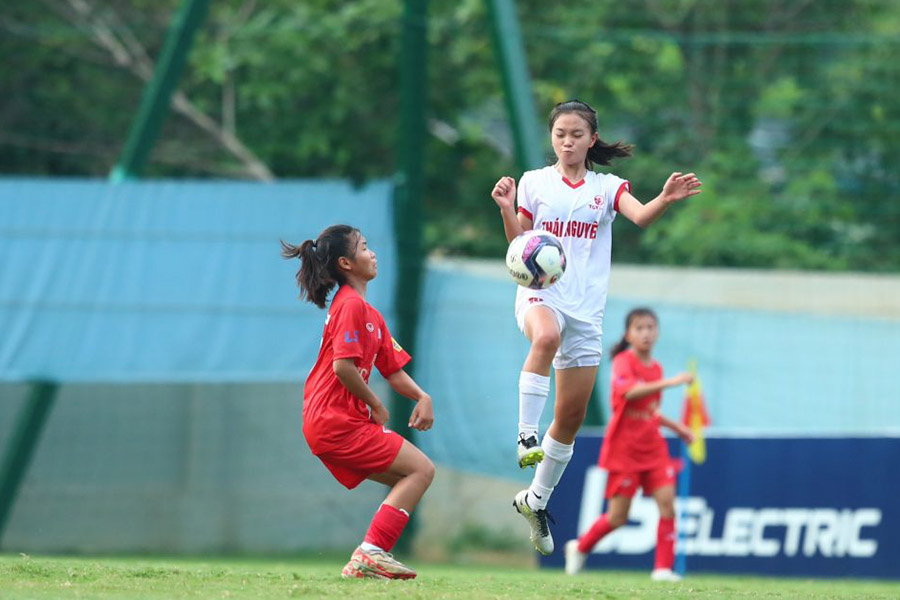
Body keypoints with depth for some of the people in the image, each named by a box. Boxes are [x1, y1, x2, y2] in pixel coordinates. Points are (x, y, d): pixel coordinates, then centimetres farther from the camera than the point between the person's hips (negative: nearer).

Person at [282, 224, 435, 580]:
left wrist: (422, 397, 1)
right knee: (421, 469, -11)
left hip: (329, 424, 10)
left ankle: (365, 561, 5)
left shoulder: (369, 313, 21)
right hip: (337, 422, -10)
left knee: (409, 480, 12)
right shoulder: (351, 305, -11)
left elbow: (392, 368, 18)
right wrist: (376, 406, -10)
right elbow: (343, 365, -21)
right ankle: (371, 553, -18)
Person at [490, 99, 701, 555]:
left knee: (573, 414, 5)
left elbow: (641, 216, -13)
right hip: (540, 294, -3)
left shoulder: (607, 187, 7)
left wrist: (667, 199, -33)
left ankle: (537, 500, 22)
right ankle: (527, 435, -41)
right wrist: (506, 210, -14)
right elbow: (519, 245, 5)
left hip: (586, 305, 3)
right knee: (547, 336, -42)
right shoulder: (534, 182, 6)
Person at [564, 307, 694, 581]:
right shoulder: (623, 361, -10)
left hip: (653, 448, 6)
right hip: (624, 449, -6)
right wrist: (670, 382, -38)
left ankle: (663, 567, -7)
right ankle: (580, 547, 24)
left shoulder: (656, 369, 11)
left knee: (667, 504, -10)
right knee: (618, 517, -2)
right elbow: (628, 391, -32)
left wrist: (676, 427, 11)